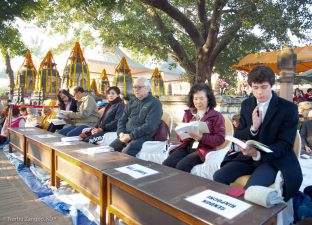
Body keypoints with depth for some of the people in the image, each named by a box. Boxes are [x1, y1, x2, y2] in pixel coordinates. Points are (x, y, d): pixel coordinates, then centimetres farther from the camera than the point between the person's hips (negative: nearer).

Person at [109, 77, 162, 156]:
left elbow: (149, 126, -15)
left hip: (143, 136, -6)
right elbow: (122, 120, 19)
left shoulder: (155, 103, -3)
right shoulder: (132, 102, 18)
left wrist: (131, 136, -16)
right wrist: (121, 133, -1)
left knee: (126, 152, -31)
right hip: (126, 135, 6)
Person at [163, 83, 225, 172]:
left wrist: (202, 137, -20)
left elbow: (220, 138, -6)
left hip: (204, 149, -4)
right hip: (186, 147, 4)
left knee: (182, 166, -29)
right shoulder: (188, 114, 16)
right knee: (166, 164, -22)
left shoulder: (217, 116, 2)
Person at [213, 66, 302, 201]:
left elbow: (285, 145, -12)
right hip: (248, 156, 4)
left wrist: (259, 154, -29)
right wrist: (253, 128, -18)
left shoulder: (288, 108, -9)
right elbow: (237, 136, 4)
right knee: (218, 177, -16)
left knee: (251, 189, -30)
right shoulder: (246, 105, 4)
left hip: (274, 160, -4)